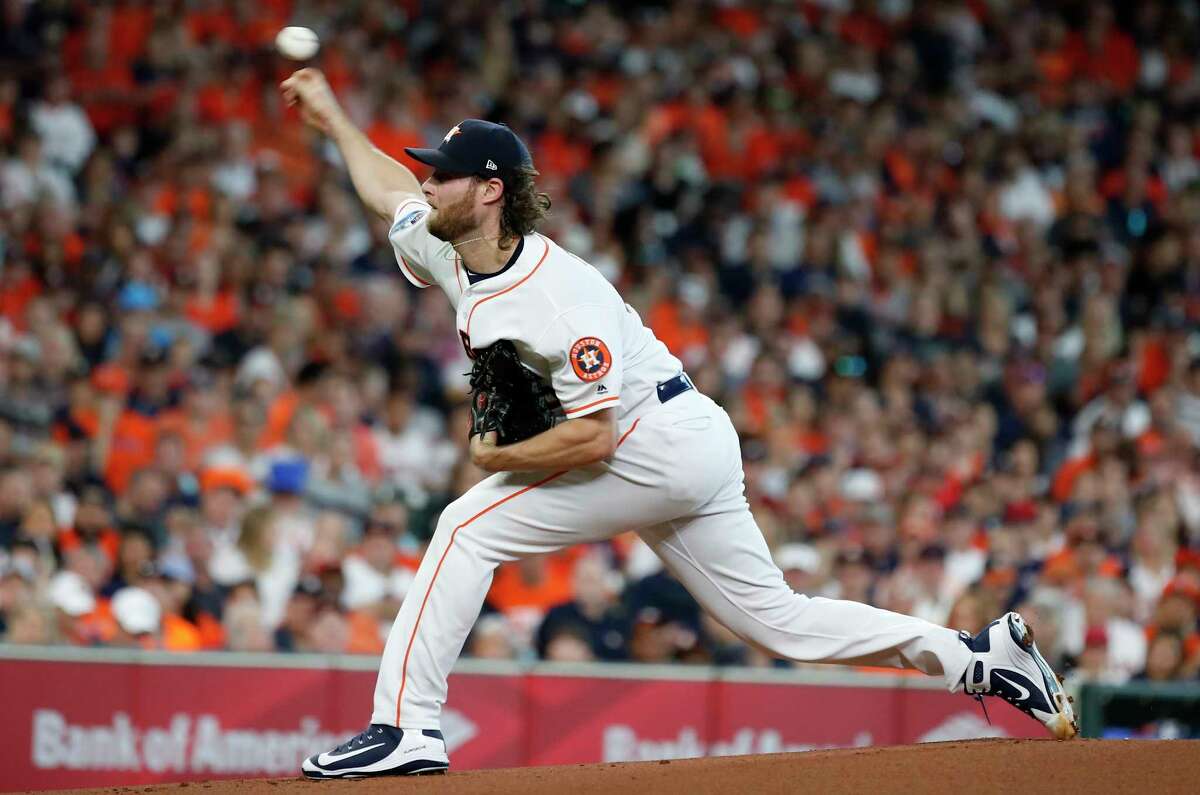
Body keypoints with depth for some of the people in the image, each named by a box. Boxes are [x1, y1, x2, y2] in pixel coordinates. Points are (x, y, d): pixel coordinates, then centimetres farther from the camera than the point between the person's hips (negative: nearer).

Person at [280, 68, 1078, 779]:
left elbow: (591, 437, -29)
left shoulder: (561, 294, -25)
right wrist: (334, 117, 28)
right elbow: (389, 190, 24)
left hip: (661, 447, -10)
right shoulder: (449, 253, 2)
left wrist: (497, 459, -16)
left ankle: (406, 727, -15)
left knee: (470, 527, -14)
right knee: (775, 616, 12)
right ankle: (980, 656, 13)